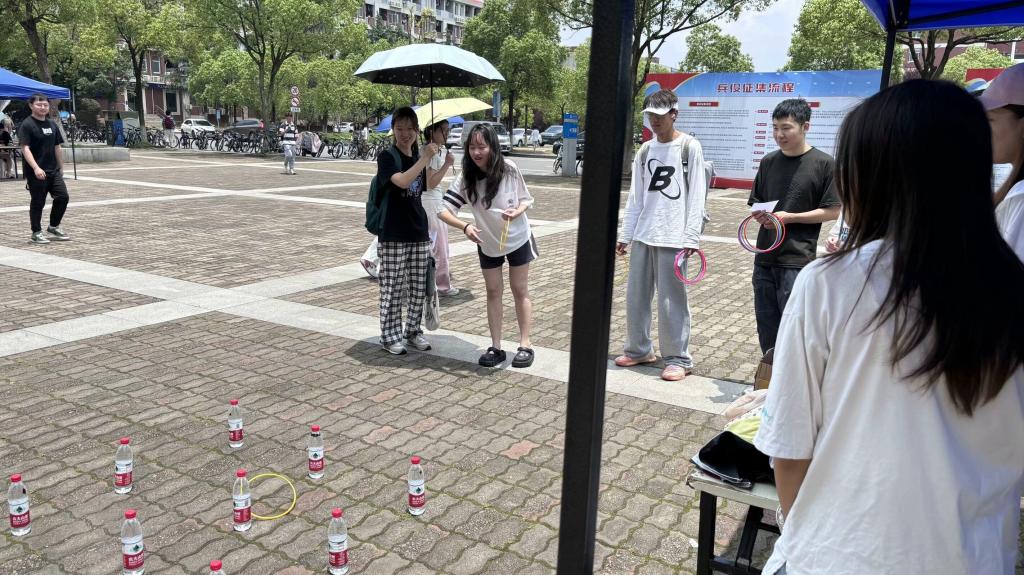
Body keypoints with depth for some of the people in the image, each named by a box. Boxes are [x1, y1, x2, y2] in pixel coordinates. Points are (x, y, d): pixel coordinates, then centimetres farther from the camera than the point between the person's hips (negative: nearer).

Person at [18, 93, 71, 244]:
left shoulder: (52, 124, 13)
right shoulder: (27, 125, -8)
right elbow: (25, 148, -16)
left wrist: (61, 168, 16)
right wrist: (36, 168, -27)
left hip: (53, 170, 6)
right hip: (35, 172, -6)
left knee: (62, 197, 2)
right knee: (38, 202, 0)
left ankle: (54, 227, 20)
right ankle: (36, 233, 12)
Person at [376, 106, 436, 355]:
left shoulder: (417, 158, 11)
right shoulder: (387, 157, -8)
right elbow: (401, 181, -27)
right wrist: (425, 159, -26)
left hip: (418, 233, 6)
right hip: (393, 235, -6)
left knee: (419, 288, 11)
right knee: (392, 289, 1)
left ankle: (414, 331, 26)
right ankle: (390, 336, 13)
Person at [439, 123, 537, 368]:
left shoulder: (508, 169, -21)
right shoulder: (465, 179, -18)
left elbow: (527, 199, -8)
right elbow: (444, 210, -22)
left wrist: (517, 211, -29)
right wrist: (465, 226, -38)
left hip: (517, 238, -2)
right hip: (487, 243, 2)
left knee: (520, 290, 7)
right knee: (493, 293, 9)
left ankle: (525, 346, 15)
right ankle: (496, 348, 18)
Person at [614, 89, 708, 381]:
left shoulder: (690, 147, -2)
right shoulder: (645, 151, 13)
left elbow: (696, 196, -7)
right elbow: (635, 197, 14)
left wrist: (691, 237, -13)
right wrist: (625, 234, 10)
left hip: (672, 237, -6)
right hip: (642, 236, 6)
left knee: (672, 300, -2)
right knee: (636, 296, 9)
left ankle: (679, 359, 9)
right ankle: (639, 349, 24)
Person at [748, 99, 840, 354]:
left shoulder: (823, 164, -6)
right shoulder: (768, 162, 9)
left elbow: (832, 211, -5)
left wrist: (789, 217, -14)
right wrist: (760, 215, -6)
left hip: (797, 259, -5)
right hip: (765, 257, 5)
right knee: (766, 324, 12)